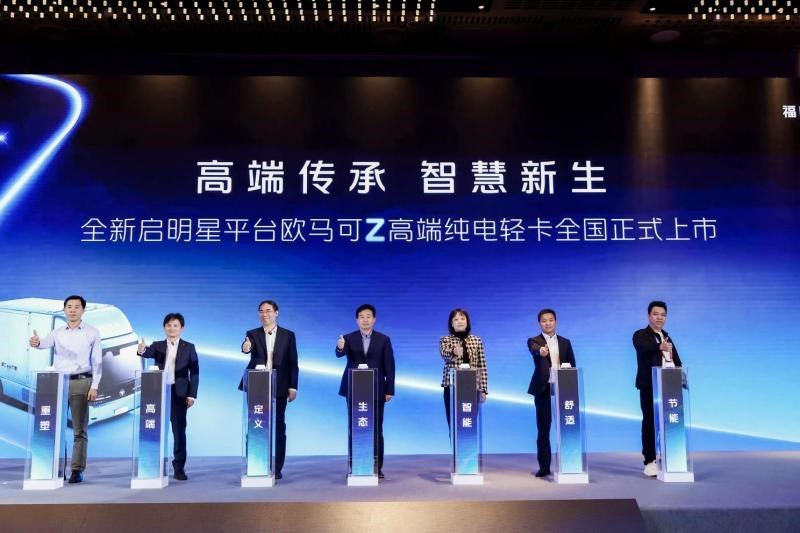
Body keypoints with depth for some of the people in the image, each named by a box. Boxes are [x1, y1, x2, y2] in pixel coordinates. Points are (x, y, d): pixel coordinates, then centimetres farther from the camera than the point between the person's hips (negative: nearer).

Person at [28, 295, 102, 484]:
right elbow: (46, 343, -15)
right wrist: (36, 342, -39)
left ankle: (77, 470, 1)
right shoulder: (57, 332, 8)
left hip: (81, 382, -3)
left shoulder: (92, 333, 2)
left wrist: (94, 386, -8)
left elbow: (97, 362, 0)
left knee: (79, 429, -2)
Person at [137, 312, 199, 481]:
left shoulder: (189, 347, 3)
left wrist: (192, 395, -8)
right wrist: (142, 350, -39)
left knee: (179, 431, 2)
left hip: (179, 393, -2)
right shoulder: (157, 345, 8)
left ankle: (179, 468, 8)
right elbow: (148, 353, -15)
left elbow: (194, 372, 0)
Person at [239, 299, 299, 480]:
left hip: (279, 388, -1)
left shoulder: (288, 335, 4)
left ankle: (277, 468, 10)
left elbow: (293, 363, 2)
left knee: (278, 428, 3)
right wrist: (245, 347, -42)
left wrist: (293, 387, -4)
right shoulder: (252, 334, 5)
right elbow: (246, 348, -18)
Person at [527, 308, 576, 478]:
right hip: (543, 389, -2)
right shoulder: (534, 341, 1)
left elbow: (572, 365, 12)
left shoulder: (565, 342, 13)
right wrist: (541, 351, -47)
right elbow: (534, 349, -23)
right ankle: (544, 466, 7)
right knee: (543, 429, 1)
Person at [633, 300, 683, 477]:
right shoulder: (640, 335, -2)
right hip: (650, 386, -6)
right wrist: (660, 346, -46)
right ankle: (650, 462, -1)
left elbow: (676, 361, 14)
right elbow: (642, 347, -27)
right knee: (650, 422, -4)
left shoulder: (667, 337, 18)